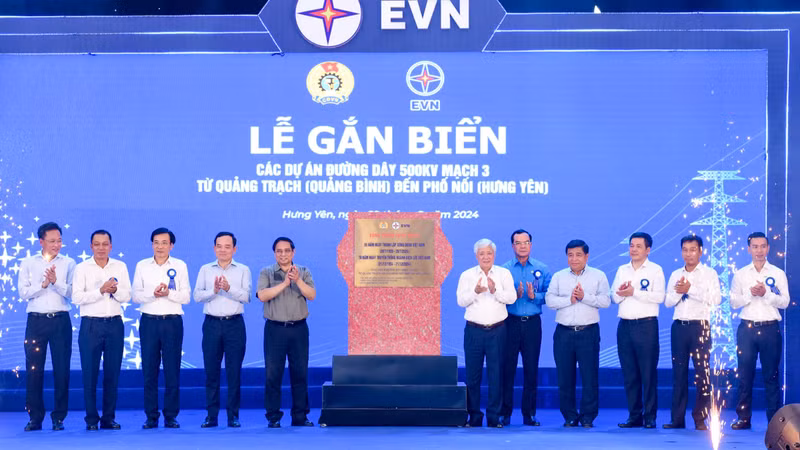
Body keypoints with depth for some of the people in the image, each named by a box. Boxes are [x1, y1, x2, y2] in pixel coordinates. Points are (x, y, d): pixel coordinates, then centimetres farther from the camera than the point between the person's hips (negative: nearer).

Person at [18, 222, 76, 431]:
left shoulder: (68, 263, 8)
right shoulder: (28, 263, 10)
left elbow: (72, 292, -2)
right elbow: (22, 292, 1)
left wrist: (56, 282, -17)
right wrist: (42, 284, -12)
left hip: (60, 320, 0)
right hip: (36, 320, 0)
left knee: (62, 369, -1)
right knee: (33, 369, -1)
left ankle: (58, 418, 7)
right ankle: (35, 417, 7)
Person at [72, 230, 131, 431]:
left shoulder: (120, 267, 10)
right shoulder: (82, 268, 3)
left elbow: (127, 296, 5)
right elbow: (76, 297, -8)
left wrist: (116, 290, -16)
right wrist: (101, 290, -17)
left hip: (114, 324, 2)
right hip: (91, 324, -2)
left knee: (112, 373, 4)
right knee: (90, 373, -2)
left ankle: (109, 418, 11)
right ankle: (92, 419, 5)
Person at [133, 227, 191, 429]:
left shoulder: (180, 266, 5)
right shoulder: (142, 266, 8)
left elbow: (186, 296, 0)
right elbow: (136, 295, 1)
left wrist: (168, 293, -17)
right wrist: (153, 294, -16)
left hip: (172, 322, -1)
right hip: (149, 321, 1)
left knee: (172, 370, -1)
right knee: (149, 370, 2)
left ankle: (171, 416, 6)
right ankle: (151, 417, 8)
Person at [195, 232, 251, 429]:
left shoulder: (243, 270, 7)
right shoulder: (205, 270, 12)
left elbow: (247, 296, -6)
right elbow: (197, 295, 0)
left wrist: (229, 288, -21)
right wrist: (213, 291, -16)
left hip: (234, 324, -1)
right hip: (212, 324, 1)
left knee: (234, 371, -1)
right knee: (211, 371, 2)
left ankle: (233, 415, 5)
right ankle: (211, 415, 7)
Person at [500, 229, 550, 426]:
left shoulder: (541, 269, 8)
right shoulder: (504, 269, 6)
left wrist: (534, 296, -14)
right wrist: (515, 295, -16)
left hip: (532, 322, 1)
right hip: (510, 322, -1)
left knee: (531, 368, 1)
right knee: (507, 367, -2)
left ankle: (529, 413, 8)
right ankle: (505, 413, 4)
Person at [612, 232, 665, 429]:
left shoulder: (655, 270, 1)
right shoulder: (622, 270, 16)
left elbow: (659, 296, -11)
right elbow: (614, 296, 9)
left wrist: (634, 292, -13)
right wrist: (621, 293, -13)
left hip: (646, 325, -5)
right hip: (625, 325, 5)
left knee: (648, 373, -4)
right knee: (629, 374, 6)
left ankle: (650, 417, 0)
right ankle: (634, 416, 12)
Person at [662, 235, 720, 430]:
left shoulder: (709, 273, 2)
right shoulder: (675, 275, 15)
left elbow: (716, 299, -11)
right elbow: (668, 302, 9)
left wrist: (691, 289, -15)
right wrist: (678, 292, -12)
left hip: (699, 326, -4)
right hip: (679, 326, 4)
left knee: (702, 372, -6)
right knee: (679, 372, 5)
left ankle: (700, 419, -1)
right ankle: (677, 418, 10)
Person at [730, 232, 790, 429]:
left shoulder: (778, 274, 5)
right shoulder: (741, 274, 9)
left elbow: (784, 302, -2)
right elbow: (734, 302, 5)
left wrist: (766, 294, -17)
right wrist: (750, 294, -11)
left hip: (770, 329, -1)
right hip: (747, 328, 1)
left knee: (771, 375, 2)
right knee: (745, 375, 1)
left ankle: (774, 419, 7)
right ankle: (744, 417, 7)